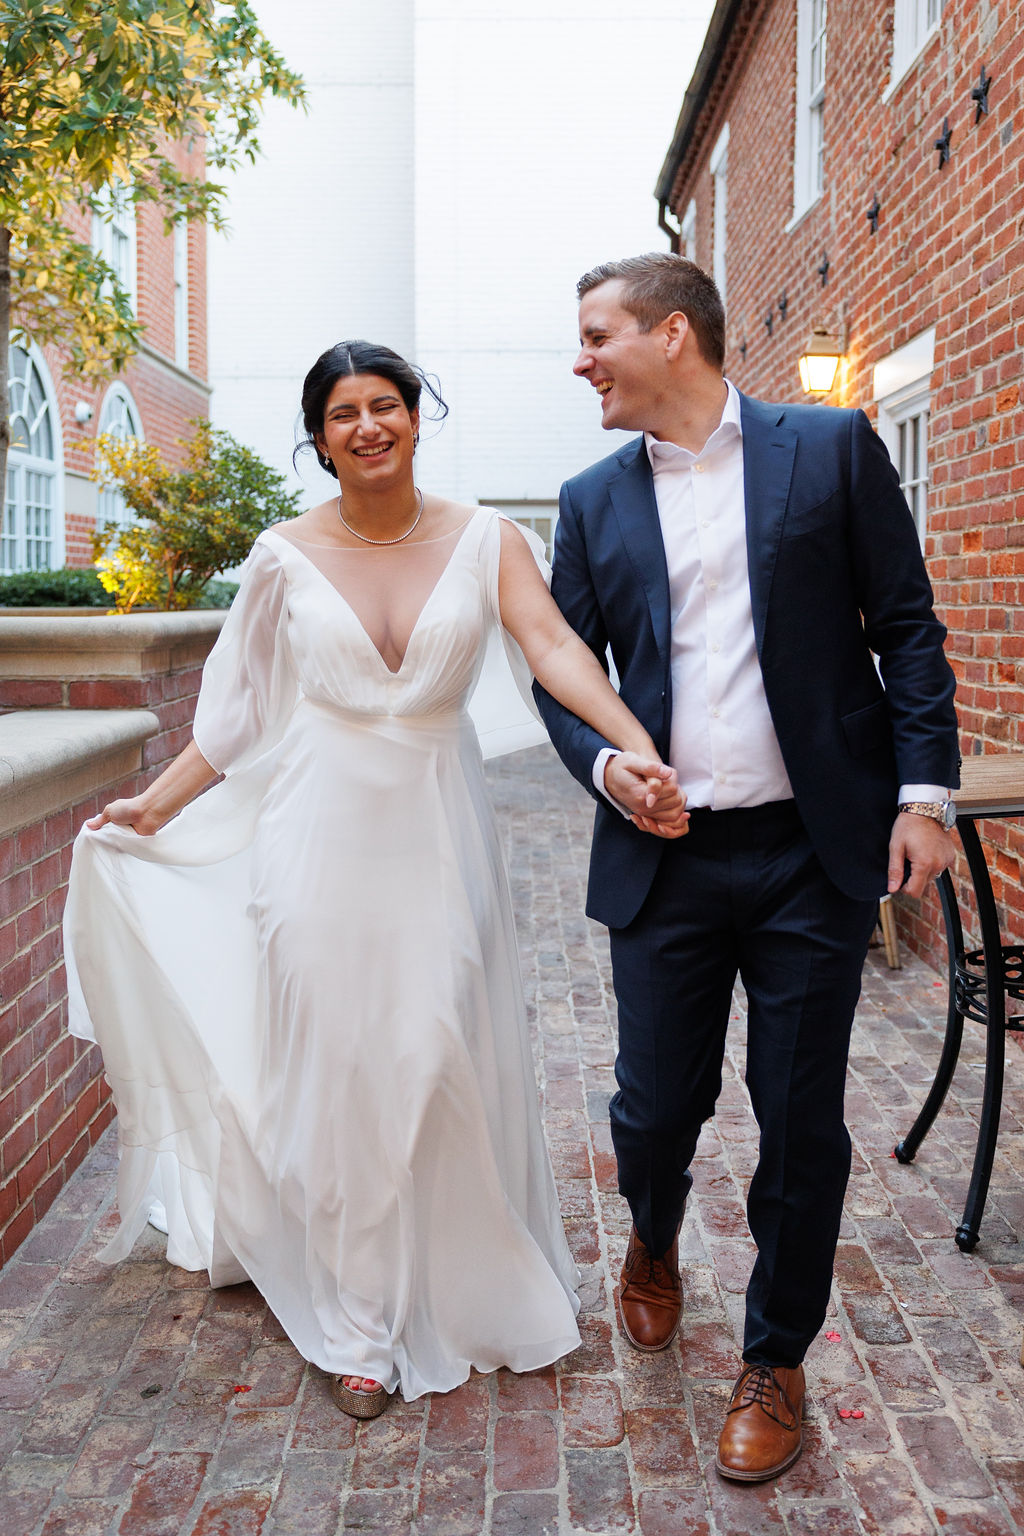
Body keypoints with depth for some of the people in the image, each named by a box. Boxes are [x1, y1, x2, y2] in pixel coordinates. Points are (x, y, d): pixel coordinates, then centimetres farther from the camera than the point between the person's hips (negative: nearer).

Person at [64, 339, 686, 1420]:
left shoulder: (481, 540, -1)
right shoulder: (286, 557, 0)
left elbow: (554, 649, -15)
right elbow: (236, 711, 6)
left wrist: (634, 744, -29)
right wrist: (154, 807, 5)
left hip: (435, 834, 0)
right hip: (320, 834, 0)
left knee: (440, 1065, 7)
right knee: (336, 1073, 6)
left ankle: (461, 1288, 32)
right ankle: (358, 1324, 23)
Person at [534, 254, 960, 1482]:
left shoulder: (831, 449, 2)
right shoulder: (593, 501, 9)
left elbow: (904, 624, 2)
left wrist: (924, 790, -6)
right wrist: (601, 762, -7)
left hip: (814, 850, -1)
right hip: (664, 858, 2)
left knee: (802, 1125, 6)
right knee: (655, 1105, 8)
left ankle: (775, 1362, 29)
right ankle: (652, 1243, 44)